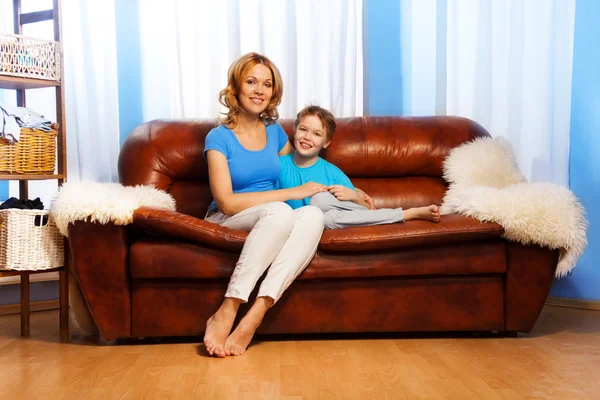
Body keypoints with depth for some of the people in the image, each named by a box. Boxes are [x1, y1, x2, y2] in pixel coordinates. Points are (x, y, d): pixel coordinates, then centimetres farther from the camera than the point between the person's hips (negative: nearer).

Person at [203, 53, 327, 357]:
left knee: (313, 215, -31)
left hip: (274, 228, 5)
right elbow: (226, 202, -15)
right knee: (280, 211, -37)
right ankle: (225, 312, -34)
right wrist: (292, 193, -15)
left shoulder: (275, 132, 11)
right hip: (226, 224, -4)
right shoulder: (219, 137, -5)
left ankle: (253, 319, -39)